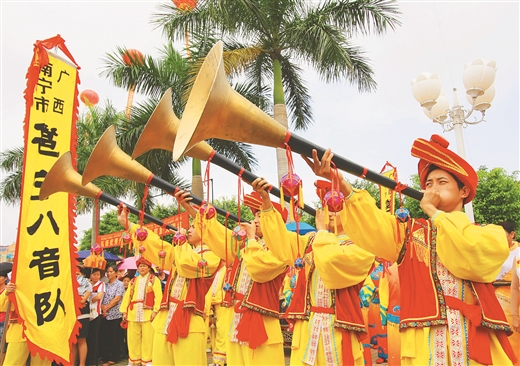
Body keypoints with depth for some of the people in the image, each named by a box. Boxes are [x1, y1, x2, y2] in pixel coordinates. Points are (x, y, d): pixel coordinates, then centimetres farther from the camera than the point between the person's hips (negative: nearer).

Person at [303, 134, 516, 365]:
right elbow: (375, 227, -11)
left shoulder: (488, 233, 9)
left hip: (478, 339, 0)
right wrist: (341, 184, -26)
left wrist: (433, 211, -4)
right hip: (423, 342, 0)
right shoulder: (411, 232, 9)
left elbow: (471, 260, -13)